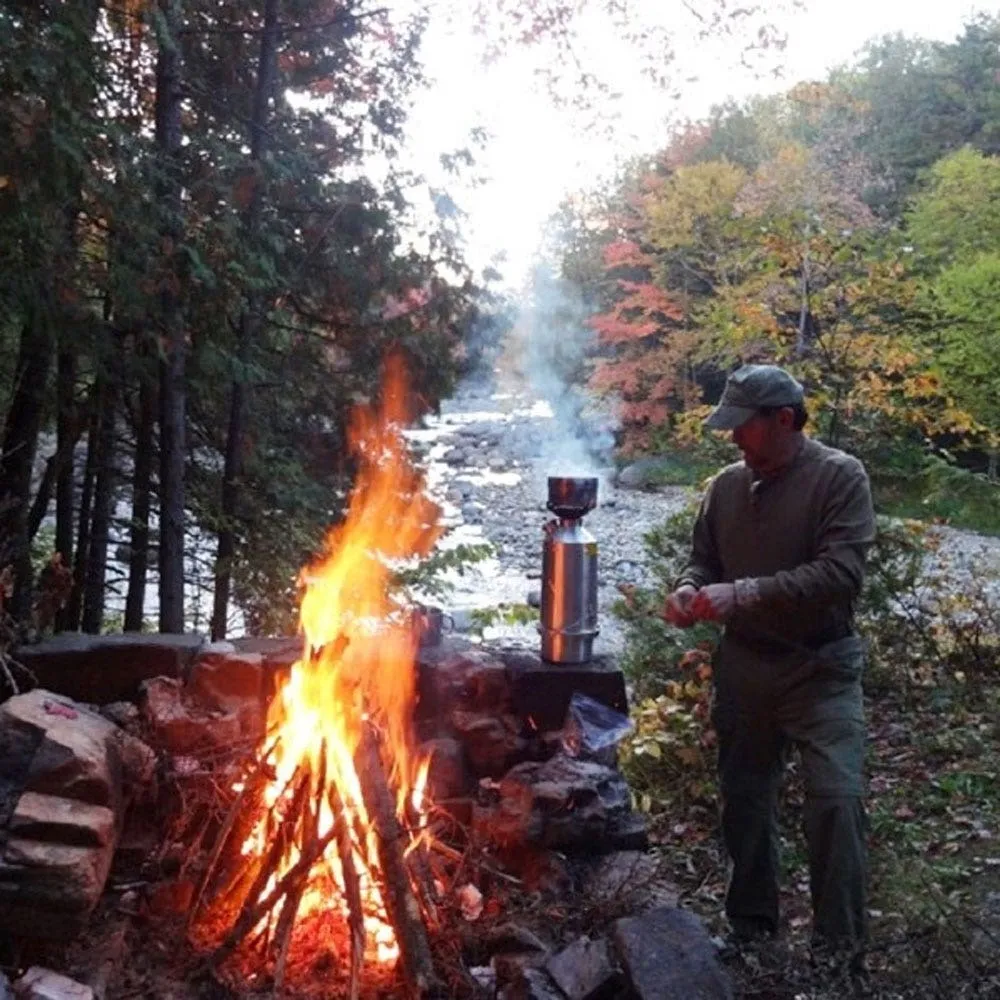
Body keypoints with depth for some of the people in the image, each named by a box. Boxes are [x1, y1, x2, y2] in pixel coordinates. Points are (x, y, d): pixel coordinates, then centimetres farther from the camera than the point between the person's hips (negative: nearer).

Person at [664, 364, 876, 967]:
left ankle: (841, 952, 3)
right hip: (745, 665, 5)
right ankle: (751, 932, 30)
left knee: (837, 799, -11)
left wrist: (742, 593, -25)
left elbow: (841, 573, -21)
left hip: (821, 668, -5)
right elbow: (705, 558, 15)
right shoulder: (728, 485, 5)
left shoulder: (841, 477, -10)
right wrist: (690, 588, -9)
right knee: (745, 799, 13)